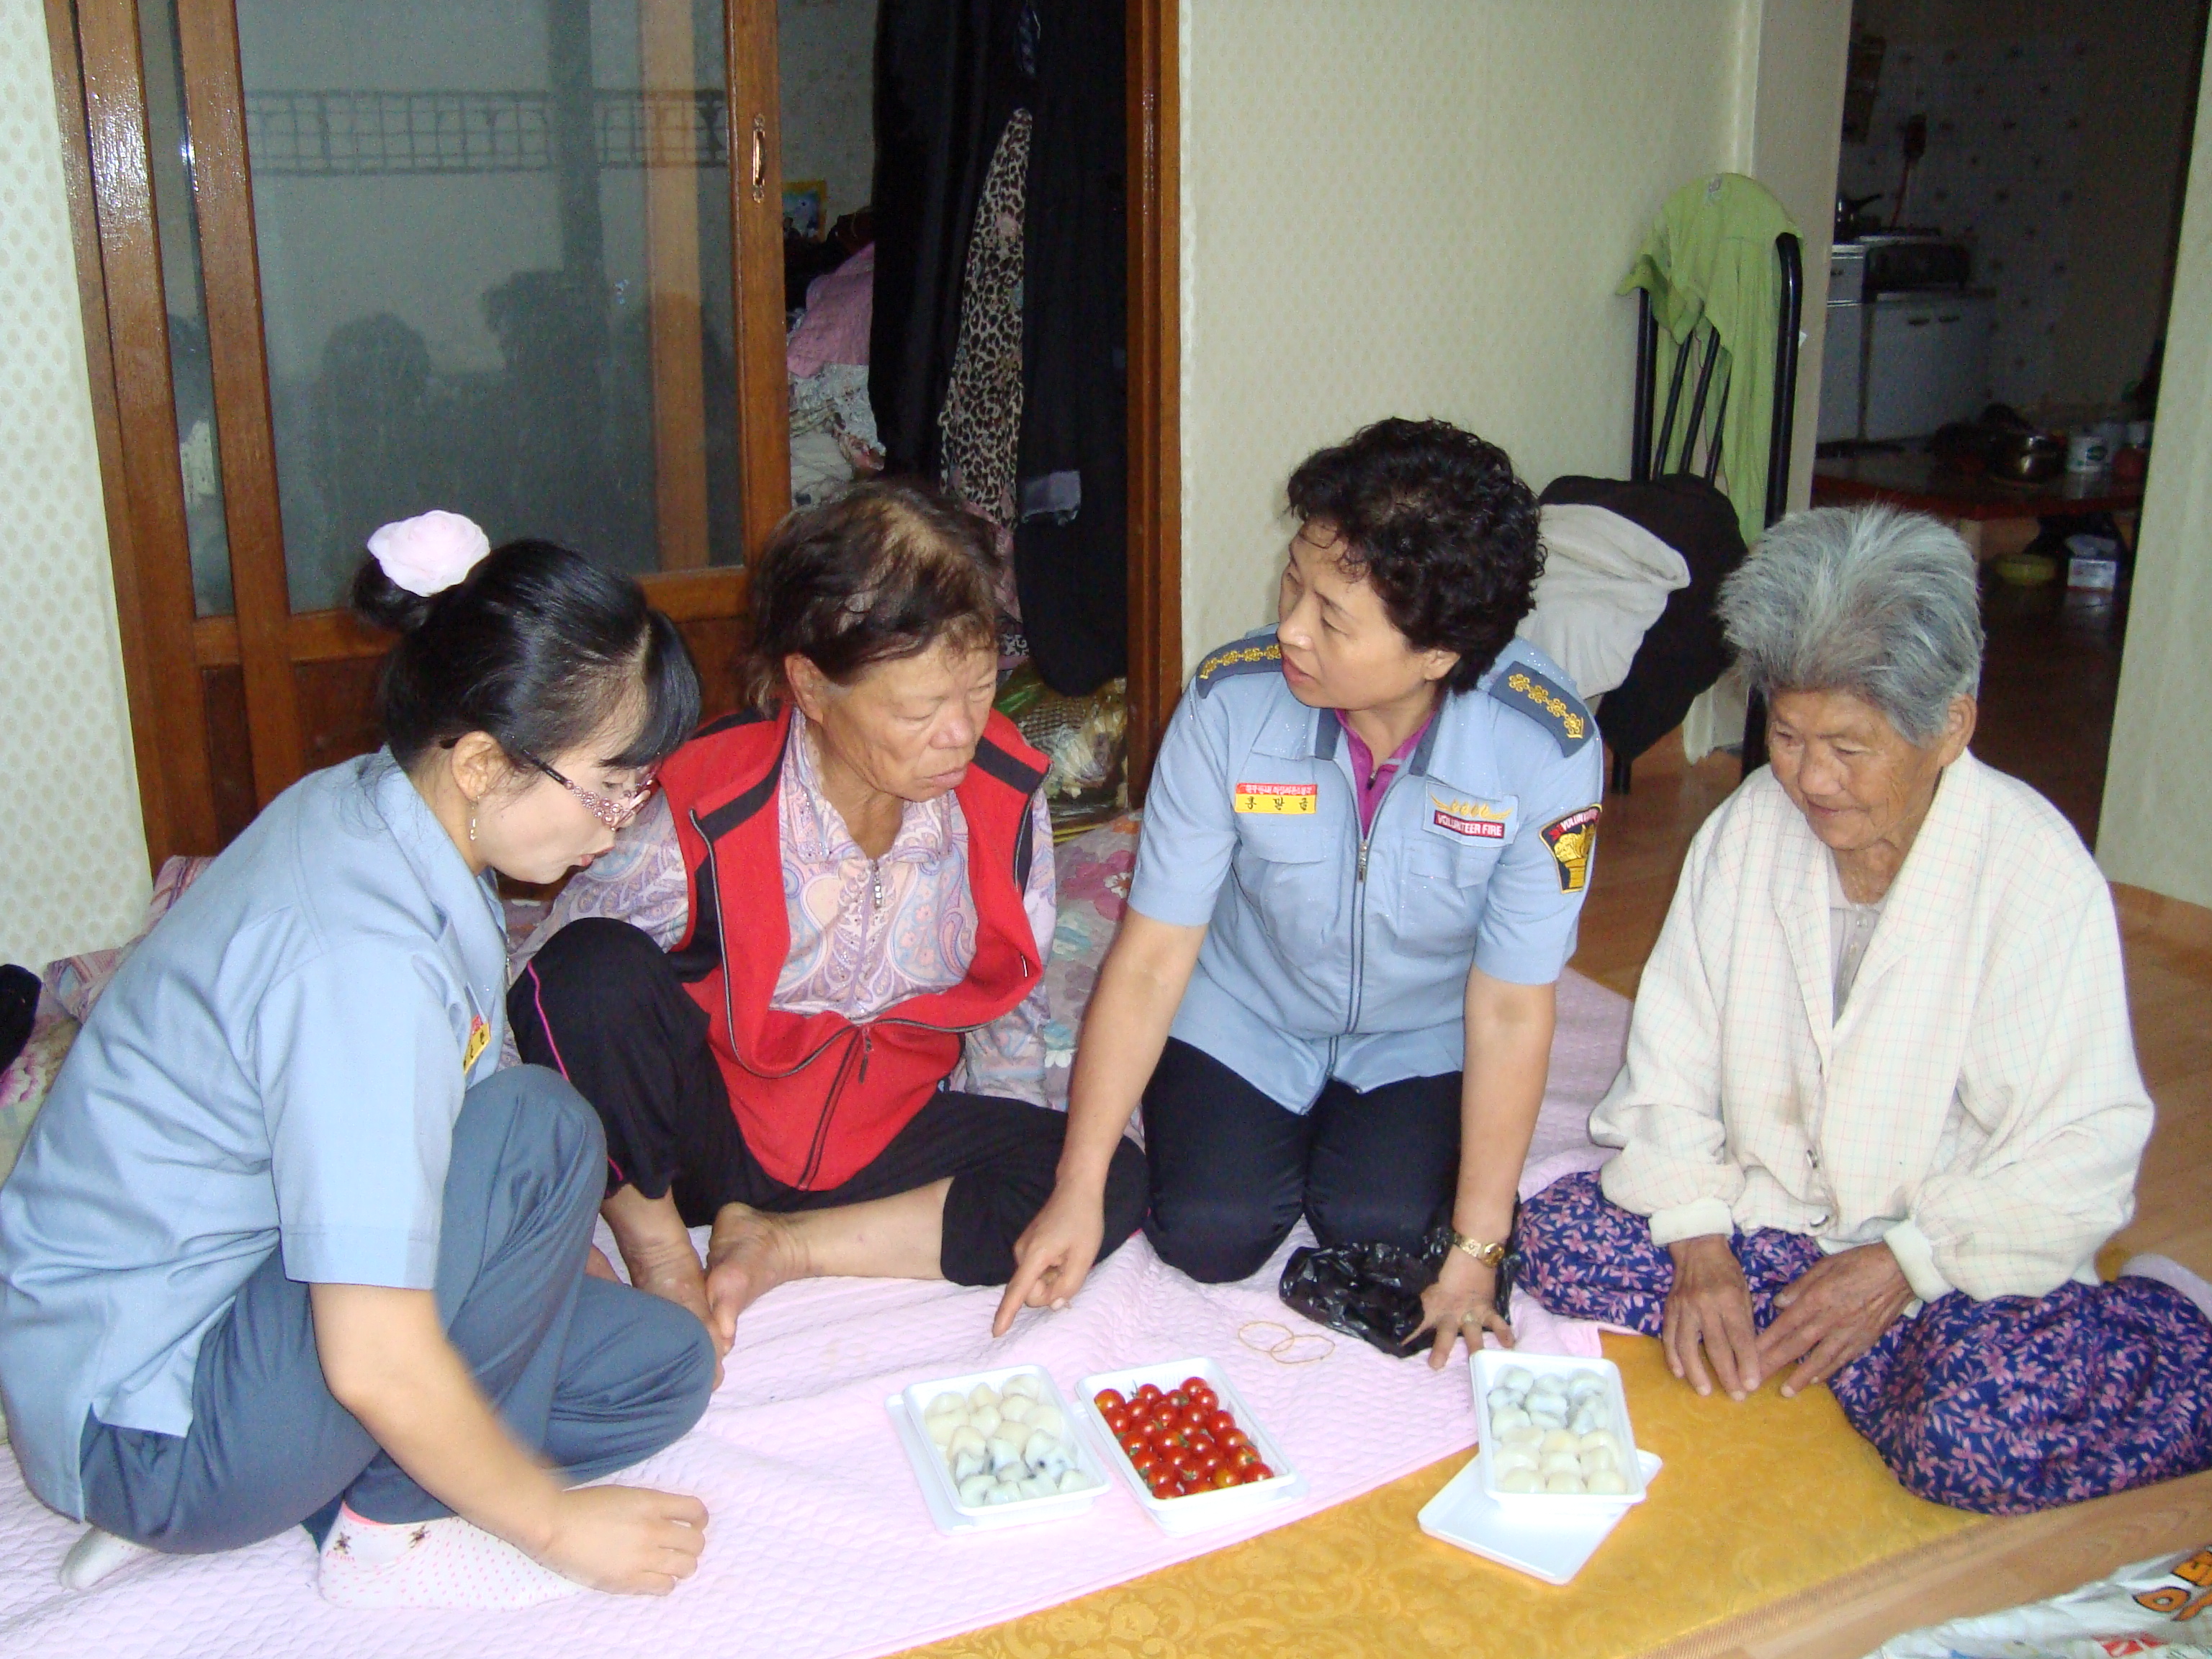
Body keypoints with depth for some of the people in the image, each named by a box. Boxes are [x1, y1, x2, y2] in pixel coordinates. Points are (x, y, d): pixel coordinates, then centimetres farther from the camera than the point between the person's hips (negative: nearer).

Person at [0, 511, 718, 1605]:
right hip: (139, 1430, -9)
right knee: (539, 1133, -25)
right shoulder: (362, 960, -32)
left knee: (662, 1368, 2)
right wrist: (554, 1522, -15)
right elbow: (378, 1369, -31)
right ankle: (397, 1532, -7)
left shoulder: (367, 809, -3)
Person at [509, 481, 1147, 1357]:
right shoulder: (708, 819, -24)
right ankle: (657, 1246, -9)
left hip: (885, 1132, 4)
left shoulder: (1007, 799, -13)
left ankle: (782, 1245, -13)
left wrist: (1012, 1187, 0)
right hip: (711, 1123, -3)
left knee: (1113, 1181, -19)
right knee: (591, 969, -33)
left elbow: (1012, 1009, 2)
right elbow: (549, 995, -16)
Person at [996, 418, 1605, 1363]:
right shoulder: (1230, 701, -26)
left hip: (1420, 1035, 0)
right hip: (1244, 1016, 1)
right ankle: (1281, 1126, 18)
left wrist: (1475, 1253, -18)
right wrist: (1078, 1189, -20)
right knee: (1209, 1234, -15)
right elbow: (1151, 957, -20)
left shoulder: (1546, 750, -29)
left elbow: (1510, 1008, -21)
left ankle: (1362, 1138, 16)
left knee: (1377, 1231, -19)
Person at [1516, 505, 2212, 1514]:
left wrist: (1905, 1264, -22)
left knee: (1976, 1443, -31)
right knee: (1556, 1238, -17)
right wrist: (1697, 1241, -14)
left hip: (1960, 1246, -4)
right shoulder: (1749, 829, -4)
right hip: (1766, 1210, 4)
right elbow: (1671, 1063, -2)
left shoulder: (2040, 874, -17)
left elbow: (2083, 1147, -15)